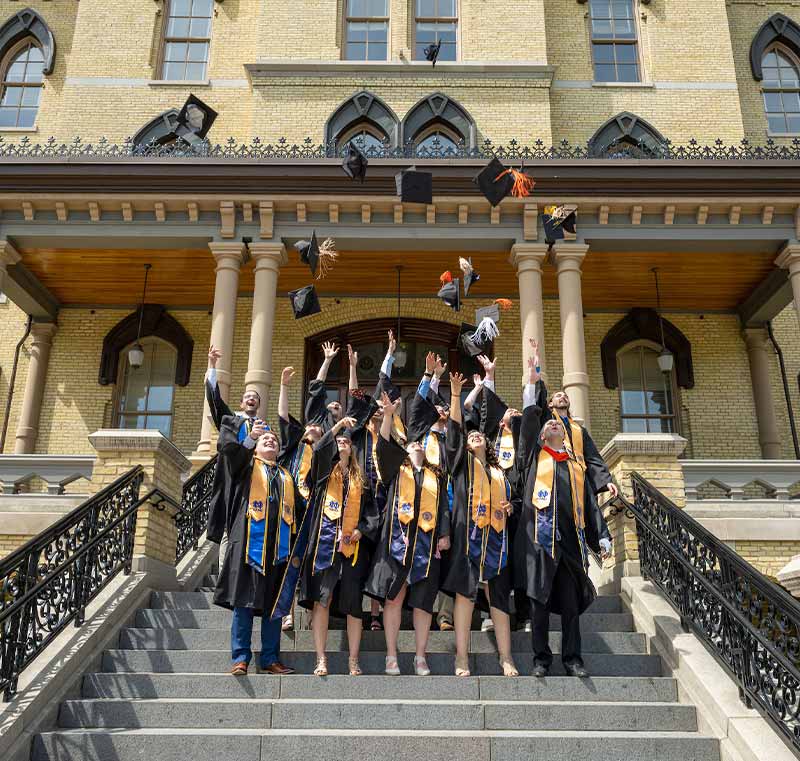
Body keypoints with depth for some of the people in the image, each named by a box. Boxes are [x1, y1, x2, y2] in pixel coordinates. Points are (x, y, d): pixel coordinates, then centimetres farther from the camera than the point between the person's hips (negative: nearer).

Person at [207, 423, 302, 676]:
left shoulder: (287, 476, 23)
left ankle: (270, 659, 10)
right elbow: (229, 450, -6)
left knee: (274, 604, 4)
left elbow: (299, 511, 19)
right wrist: (250, 437, -20)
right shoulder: (246, 465, 15)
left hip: (278, 547, 3)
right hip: (249, 542, -3)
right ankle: (240, 658, 2)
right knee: (244, 602, -4)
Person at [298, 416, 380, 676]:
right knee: (321, 599, -8)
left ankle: (353, 660, 5)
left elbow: (371, 511, 13)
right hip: (325, 542, -2)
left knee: (353, 604, -1)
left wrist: (361, 530, -5)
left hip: (353, 545, 2)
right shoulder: (324, 470, 15)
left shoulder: (360, 480, 19)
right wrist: (338, 425, -8)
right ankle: (321, 659, -4)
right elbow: (319, 449, -7)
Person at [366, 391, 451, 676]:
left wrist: (445, 534, -1)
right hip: (398, 538, -1)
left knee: (422, 601, 2)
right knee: (393, 596, -4)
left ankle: (421, 657, 11)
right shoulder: (396, 470, 16)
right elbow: (384, 446, 0)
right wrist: (388, 415, -10)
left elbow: (444, 506, 13)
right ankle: (391, 656, 4)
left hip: (427, 541, 1)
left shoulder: (436, 476, 20)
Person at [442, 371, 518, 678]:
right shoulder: (462, 462, 14)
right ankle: (462, 656, -8)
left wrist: (509, 507, 5)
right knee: (465, 591, -9)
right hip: (468, 533, -3)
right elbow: (454, 431, 2)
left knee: (498, 595, 1)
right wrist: (455, 395, -7)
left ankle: (505, 657, 5)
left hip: (496, 537, 4)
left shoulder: (499, 472, 25)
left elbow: (509, 500, 29)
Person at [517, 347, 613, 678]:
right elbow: (528, 422, 1)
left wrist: (602, 538, 7)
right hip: (540, 536, -2)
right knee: (540, 600, 0)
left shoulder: (576, 465, 18)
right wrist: (532, 384, -2)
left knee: (571, 602, 5)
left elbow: (590, 505, 15)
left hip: (571, 538, 2)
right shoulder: (535, 457, 13)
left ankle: (573, 658, 14)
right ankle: (541, 658, 9)